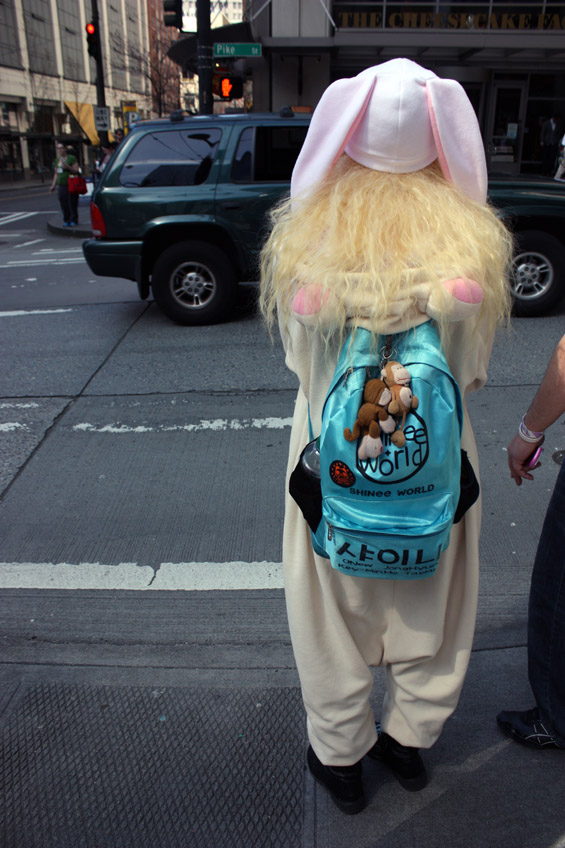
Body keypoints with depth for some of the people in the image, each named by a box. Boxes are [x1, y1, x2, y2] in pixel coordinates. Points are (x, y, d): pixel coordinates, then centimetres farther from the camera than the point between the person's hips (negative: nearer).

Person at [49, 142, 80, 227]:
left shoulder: (72, 158, -4)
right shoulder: (57, 160, 16)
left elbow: (76, 171, -8)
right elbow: (56, 174, 22)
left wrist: (68, 167, -22)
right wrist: (53, 185, 17)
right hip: (61, 185, 6)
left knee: (72, 204, -3)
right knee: (64, 205, 4)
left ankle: (73, 220, 8)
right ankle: (66, 220, 14)